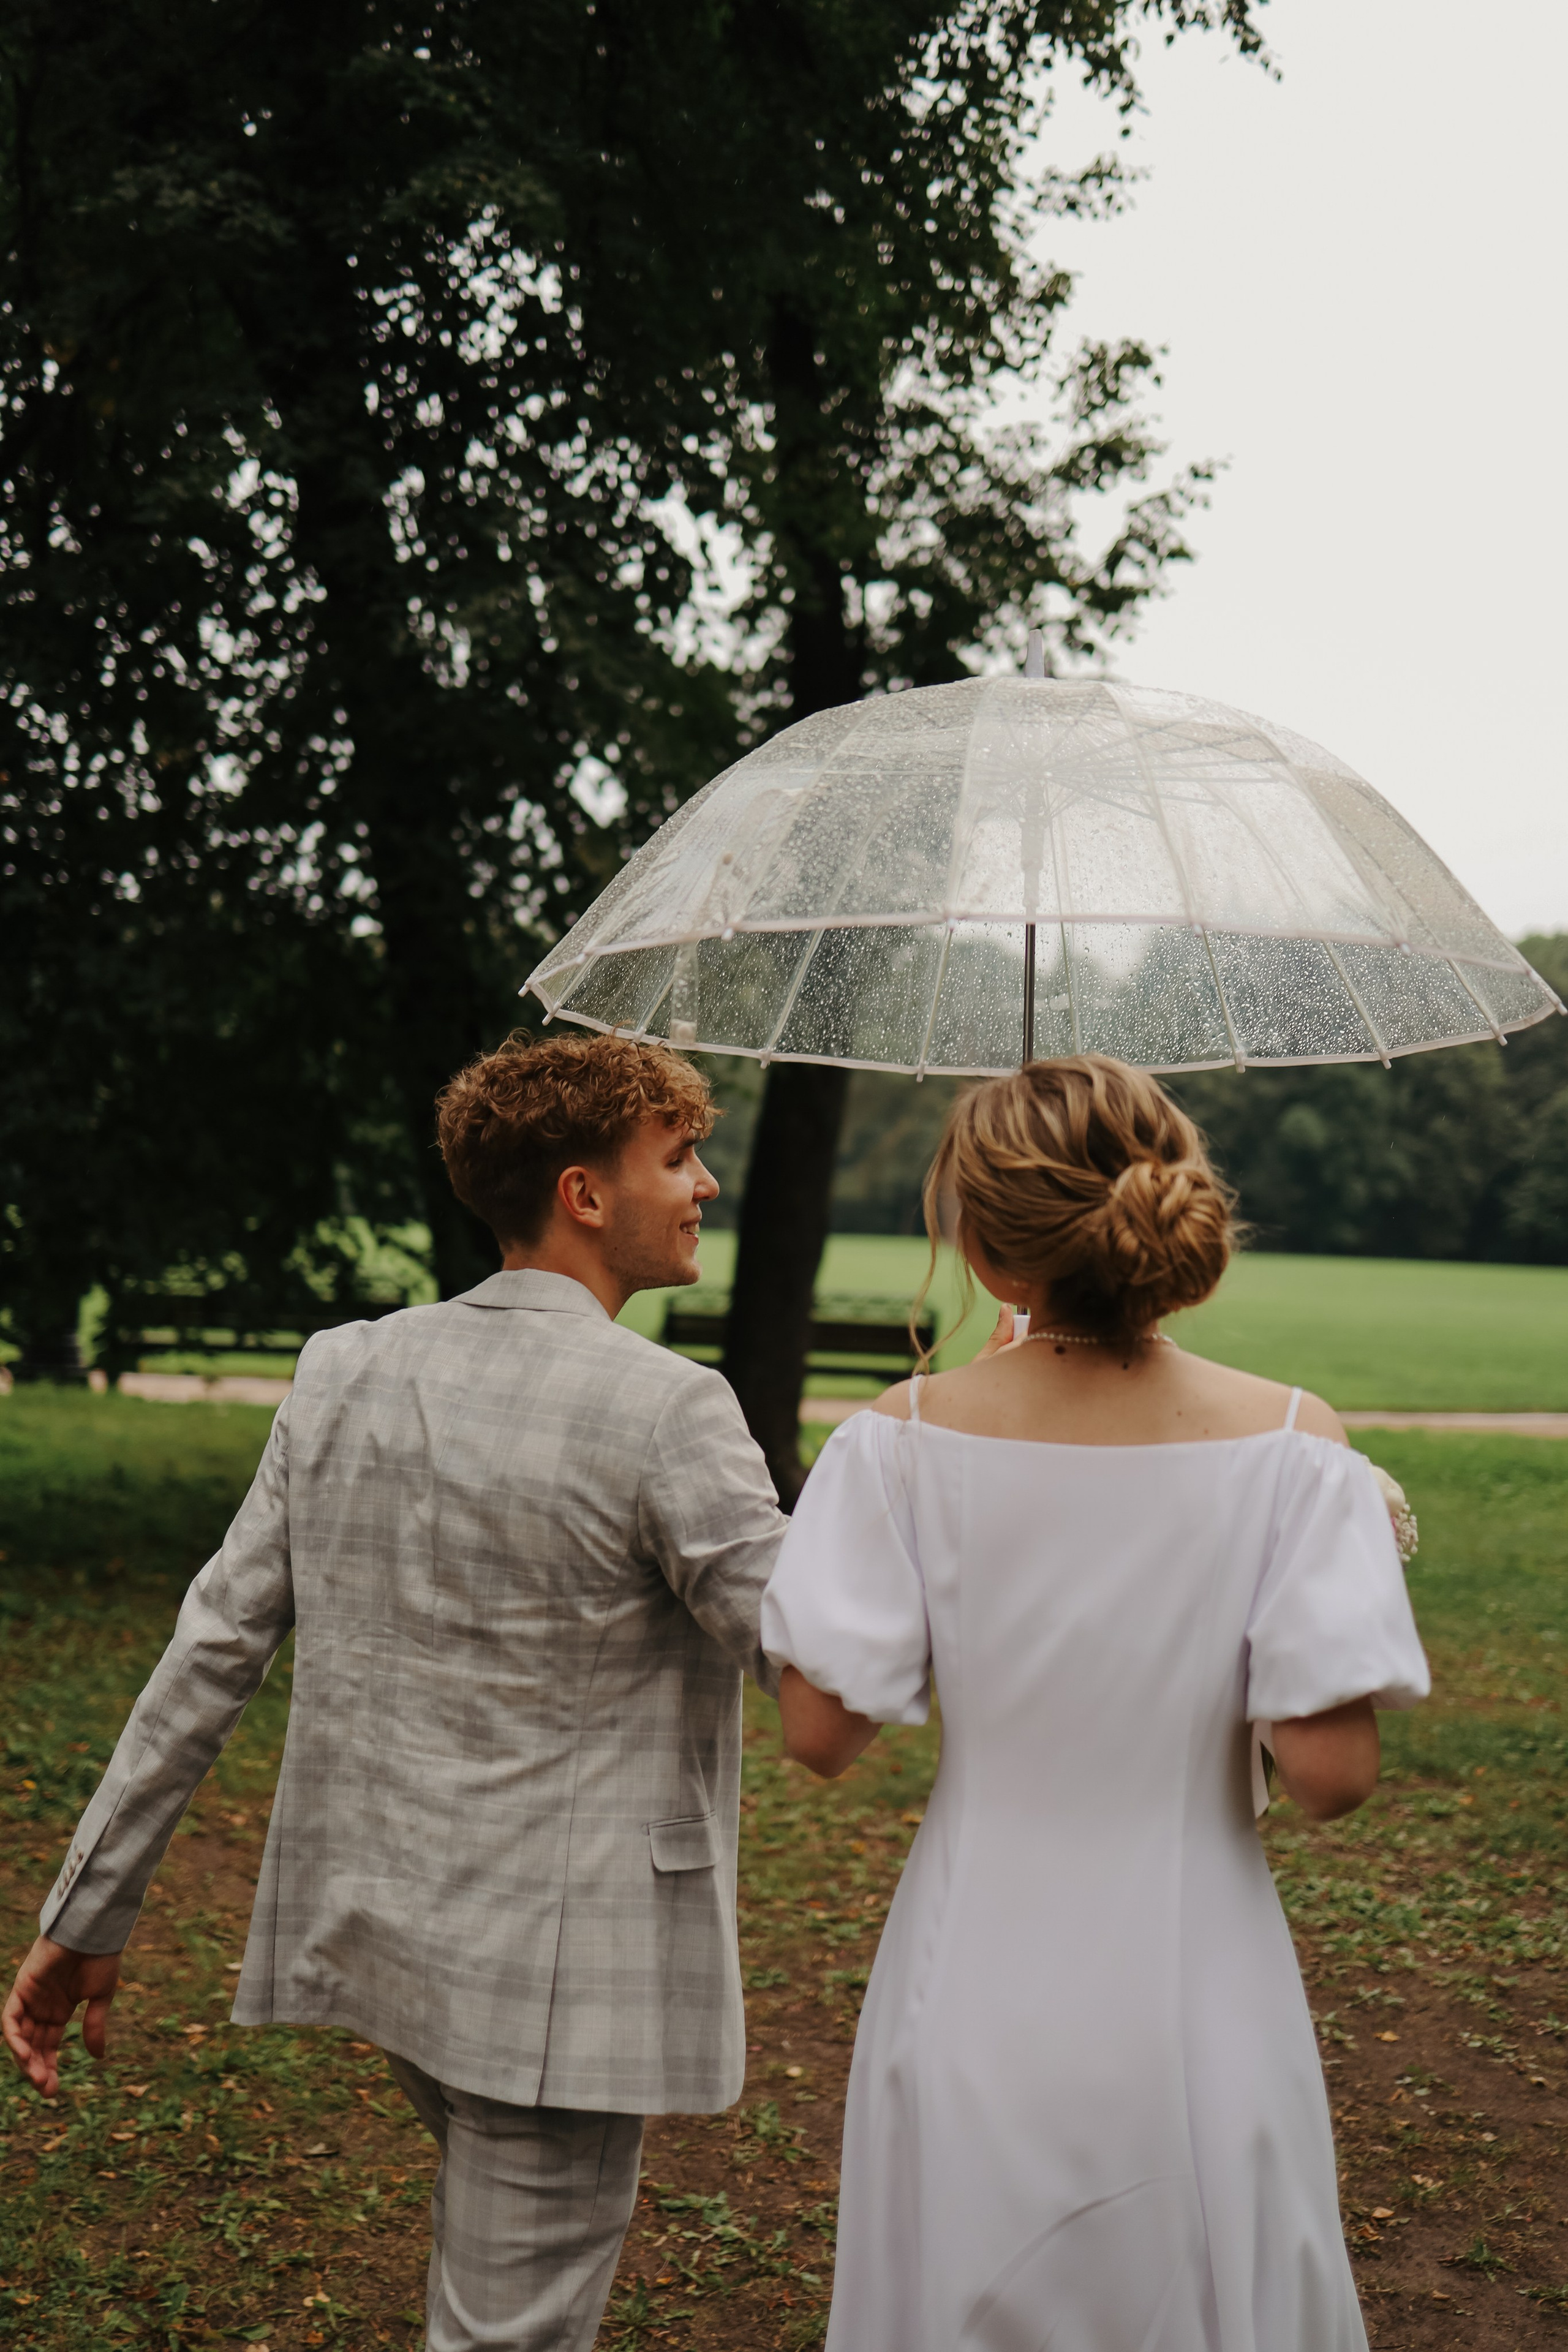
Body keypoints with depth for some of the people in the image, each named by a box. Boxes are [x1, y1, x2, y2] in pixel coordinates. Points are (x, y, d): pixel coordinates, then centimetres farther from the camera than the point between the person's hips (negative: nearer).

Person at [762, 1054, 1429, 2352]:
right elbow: (1332, 1772, -16)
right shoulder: (1288, 1441, -15)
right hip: (1190, 2004, 0)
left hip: (976, 1999, 1)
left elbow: (822, 1733, -10)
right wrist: (1366, 1550, 1)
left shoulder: (915, 1436, -14)